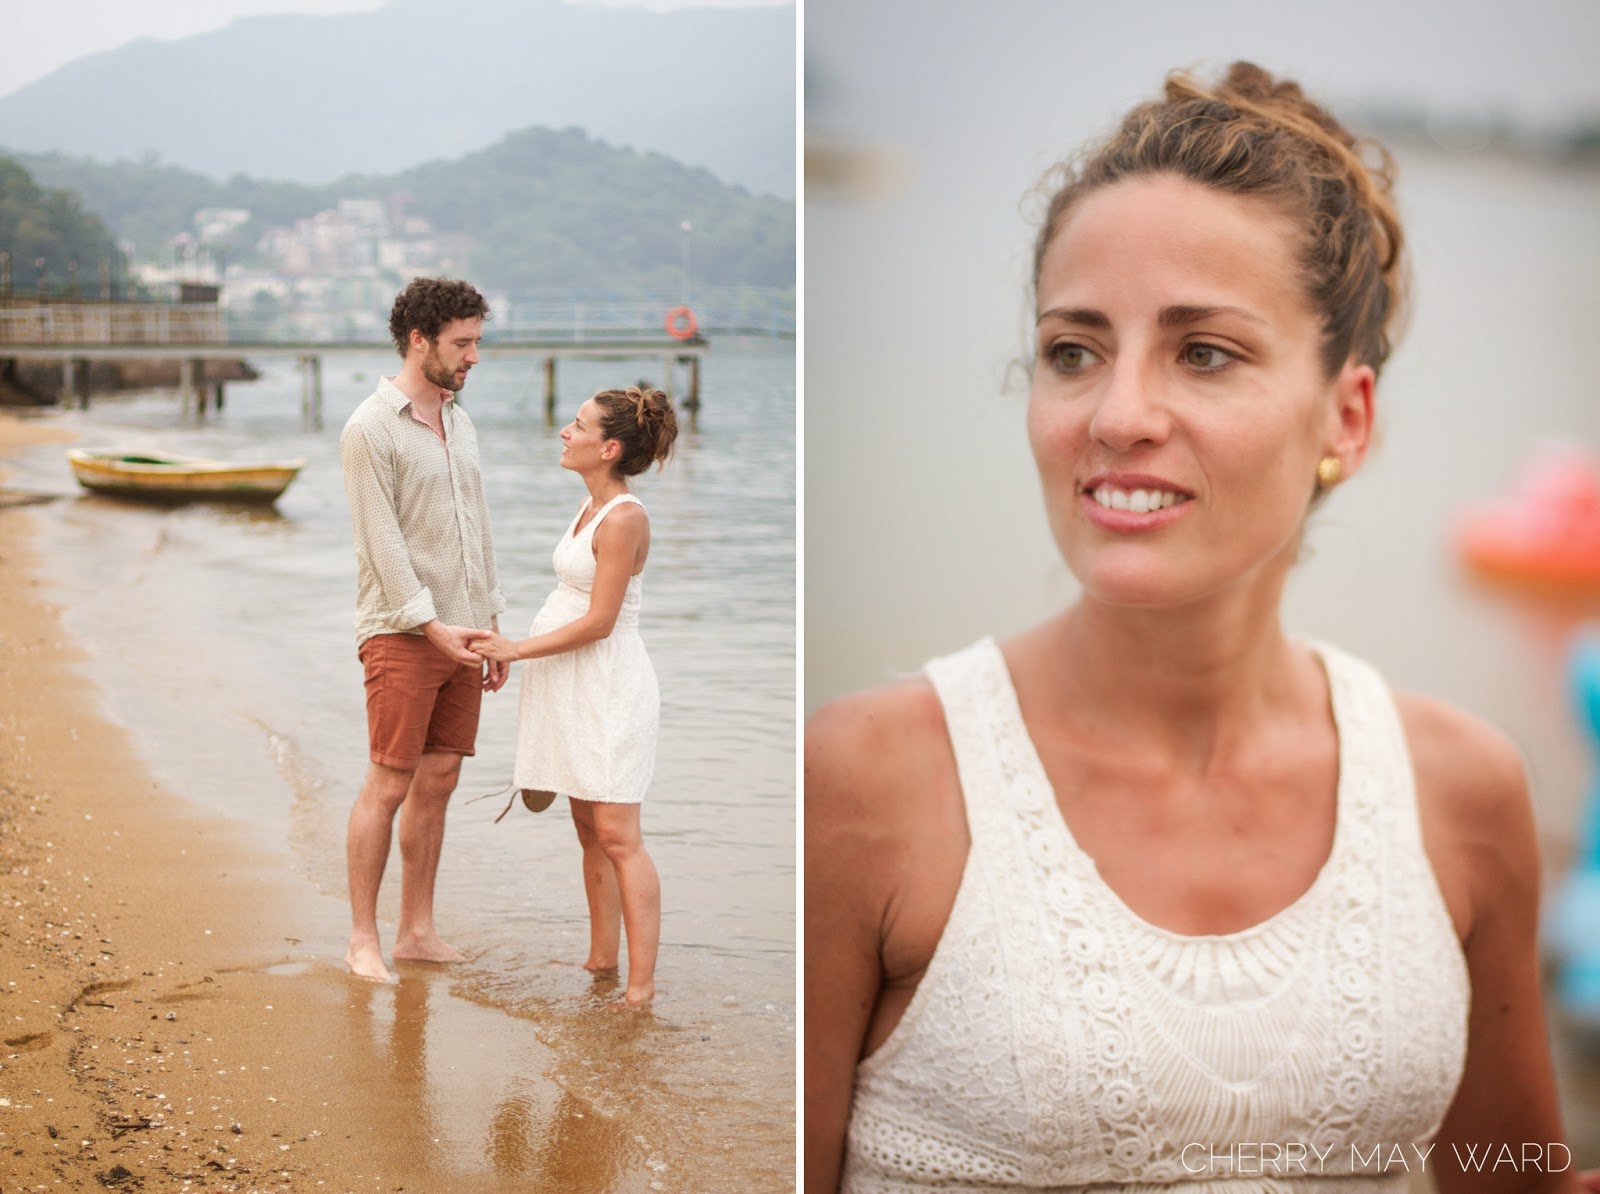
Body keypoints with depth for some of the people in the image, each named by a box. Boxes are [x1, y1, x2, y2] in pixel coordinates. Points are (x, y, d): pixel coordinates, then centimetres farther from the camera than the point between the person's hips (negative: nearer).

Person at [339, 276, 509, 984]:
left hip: (458, 633, 7)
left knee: (438, 783, 8)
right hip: (401, 633, -7)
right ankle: (363, 939, 4)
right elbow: (382, 541, -14)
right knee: (389, 786, -5)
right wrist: (431, 624, -19)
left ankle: (417, 932, 16)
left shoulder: (458, 422, 15)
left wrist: (493, 623, 15)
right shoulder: (371, 429, -9)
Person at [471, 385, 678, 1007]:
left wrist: (517, 649, -14)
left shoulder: (623, 519, -17)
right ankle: (602, 961, 21)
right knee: (588, 830, 13)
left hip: (607, 687, -9)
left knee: (616, 835, -9)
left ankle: (642, 984, -7)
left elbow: (598, 622, -19)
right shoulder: (590, 508, 11)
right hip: (572, 686, 9)